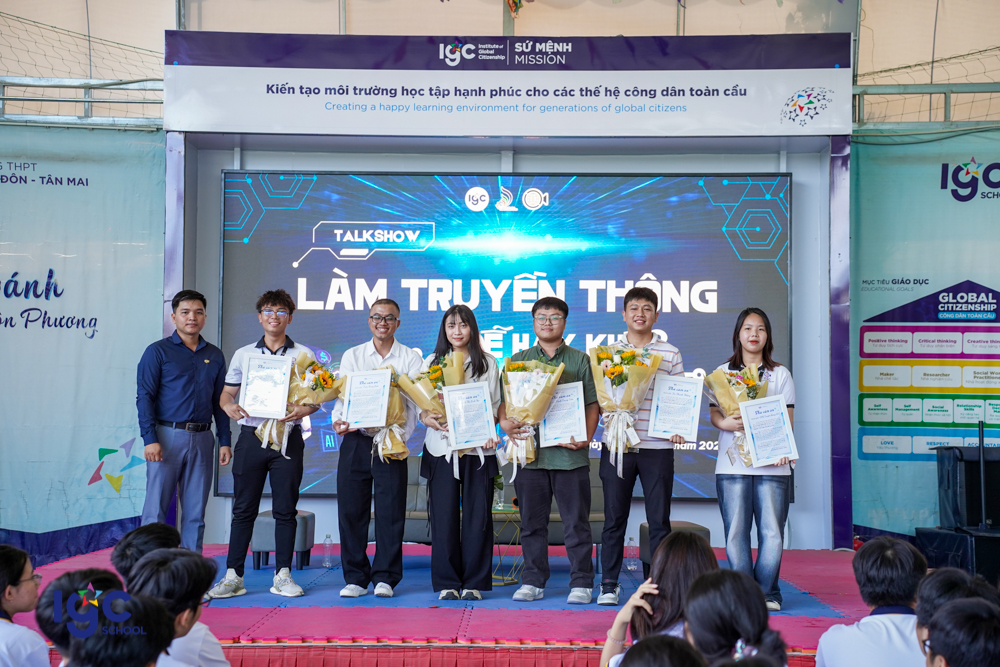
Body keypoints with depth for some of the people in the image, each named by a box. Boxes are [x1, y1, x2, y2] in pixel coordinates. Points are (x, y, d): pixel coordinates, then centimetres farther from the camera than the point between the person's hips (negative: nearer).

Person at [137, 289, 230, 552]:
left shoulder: (214, 356, 13)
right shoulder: (158, 351, 1)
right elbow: (144, 397, -5)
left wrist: (224, 441, 7)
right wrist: (150, 439, -14)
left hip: (202, 439, 4)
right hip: (167, 436, -4)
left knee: (195, 512, 7)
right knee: (156, 509, -2)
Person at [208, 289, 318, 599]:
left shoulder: (303, 355, 7)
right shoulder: (243, 354, 12)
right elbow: (227, 393, 13)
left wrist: (301, 410, -16)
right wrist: (230, 407, -10)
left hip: (288, 438, -1)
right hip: (251, 436, 1)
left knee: (285, 509, 2)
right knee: (243, 509, 2)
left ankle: (283, 575, 9)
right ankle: (233, 576, 7)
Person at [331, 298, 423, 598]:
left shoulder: (411, 358, 6)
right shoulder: (352, 356, 13)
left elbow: (414, 402, -1)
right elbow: (341, 396, 7)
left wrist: (401, 437, -13)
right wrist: (338, 421, -13)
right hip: (355, 441, 2)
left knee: (390, 511, -2)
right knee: (351, 509, 2)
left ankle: (385, 578, 9)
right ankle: (355, 577, 12)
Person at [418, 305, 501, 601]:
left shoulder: (487, 363, 10)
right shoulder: (432, 362, 12)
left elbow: (495, 406, 8)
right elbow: (421, 403, 9)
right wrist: (428, 419, -12)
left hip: (478, 449, 0)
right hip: (441, 447, 1)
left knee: (477, 515, -1)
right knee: (443, 515, -1)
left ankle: (474, 582, 8)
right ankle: (447, 582, 9)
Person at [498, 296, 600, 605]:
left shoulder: (579, 360, 8)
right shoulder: (518, 361, 13)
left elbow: (592, 403, 5)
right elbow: (503, 401, 10)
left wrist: (586, 437, -9)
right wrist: (505, 423, -11)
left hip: (570, 453, -2)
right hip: (530, 451, 2)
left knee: (576, 521, 0)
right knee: (532, 522, 8)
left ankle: (581, 583, 8)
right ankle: (533, 581, 18)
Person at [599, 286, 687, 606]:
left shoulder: (670, 354, 6)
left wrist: (679, 429, -10)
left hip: (657, 447, 0)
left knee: (659, 520, 4)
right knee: (614, 518, 6)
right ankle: (609, 584, 15)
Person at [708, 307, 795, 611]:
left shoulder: (780, 374, 13)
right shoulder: (723, 372, 13)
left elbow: (787, 418, 7)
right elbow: (713, 412, 7)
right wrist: (725, 423, -17)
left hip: (772, 464, 0)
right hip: (732, 463, 0)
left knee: (772, 531, -3)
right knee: (736, 531, -3)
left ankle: (767, 593, 8)